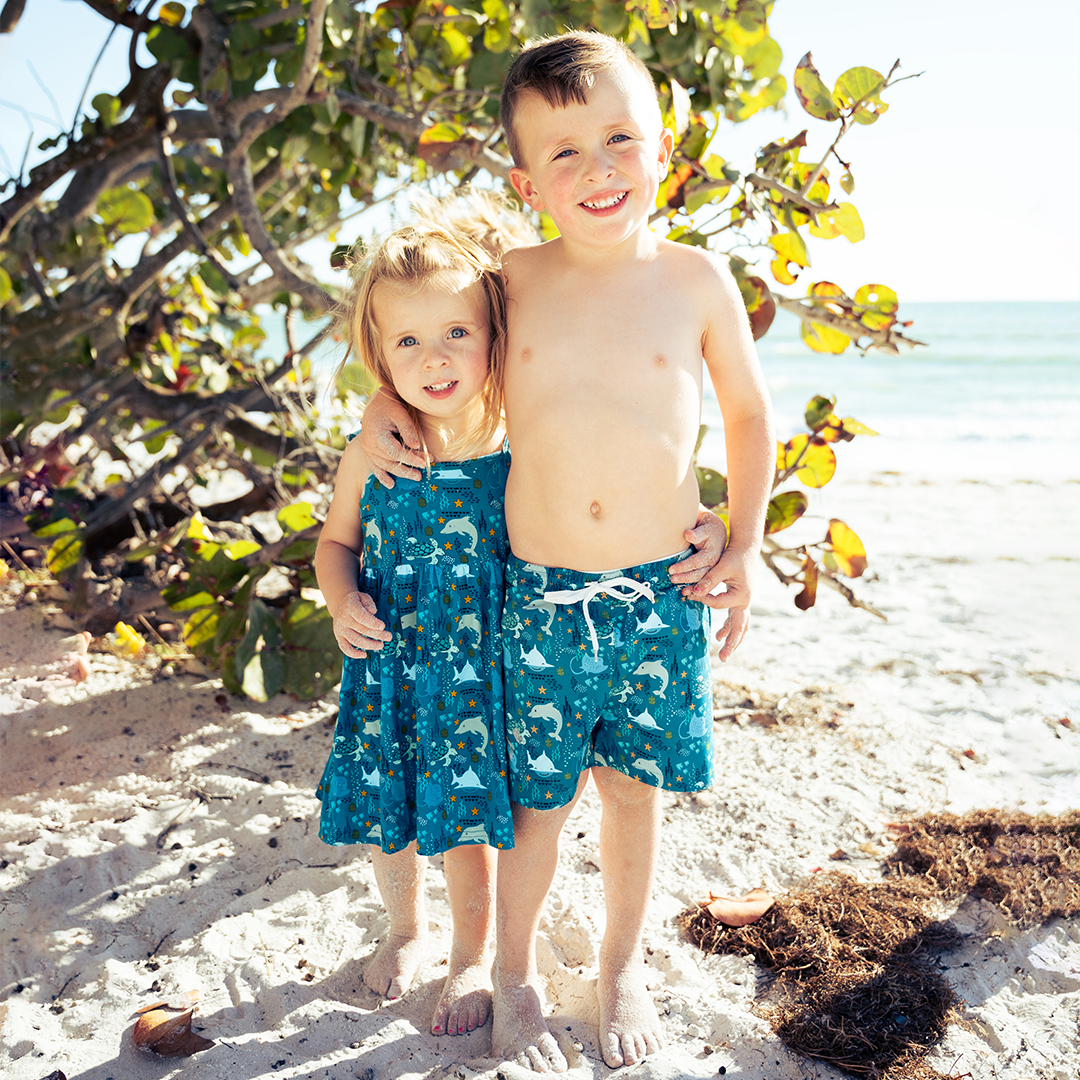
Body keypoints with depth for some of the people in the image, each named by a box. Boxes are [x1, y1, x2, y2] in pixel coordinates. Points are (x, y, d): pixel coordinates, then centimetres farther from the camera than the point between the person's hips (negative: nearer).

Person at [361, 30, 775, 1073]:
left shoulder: (696, 280, -3)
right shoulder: (508, 280, -2)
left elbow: (748, 412, 9)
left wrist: (744, 543, 4)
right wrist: (382, 407, 2)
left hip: (664, 591, 1)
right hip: (540, 592, 0)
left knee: (635, 787, 14)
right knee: (536, 799, 10)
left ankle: (622, 965, 39)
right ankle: (514, 975, 36)